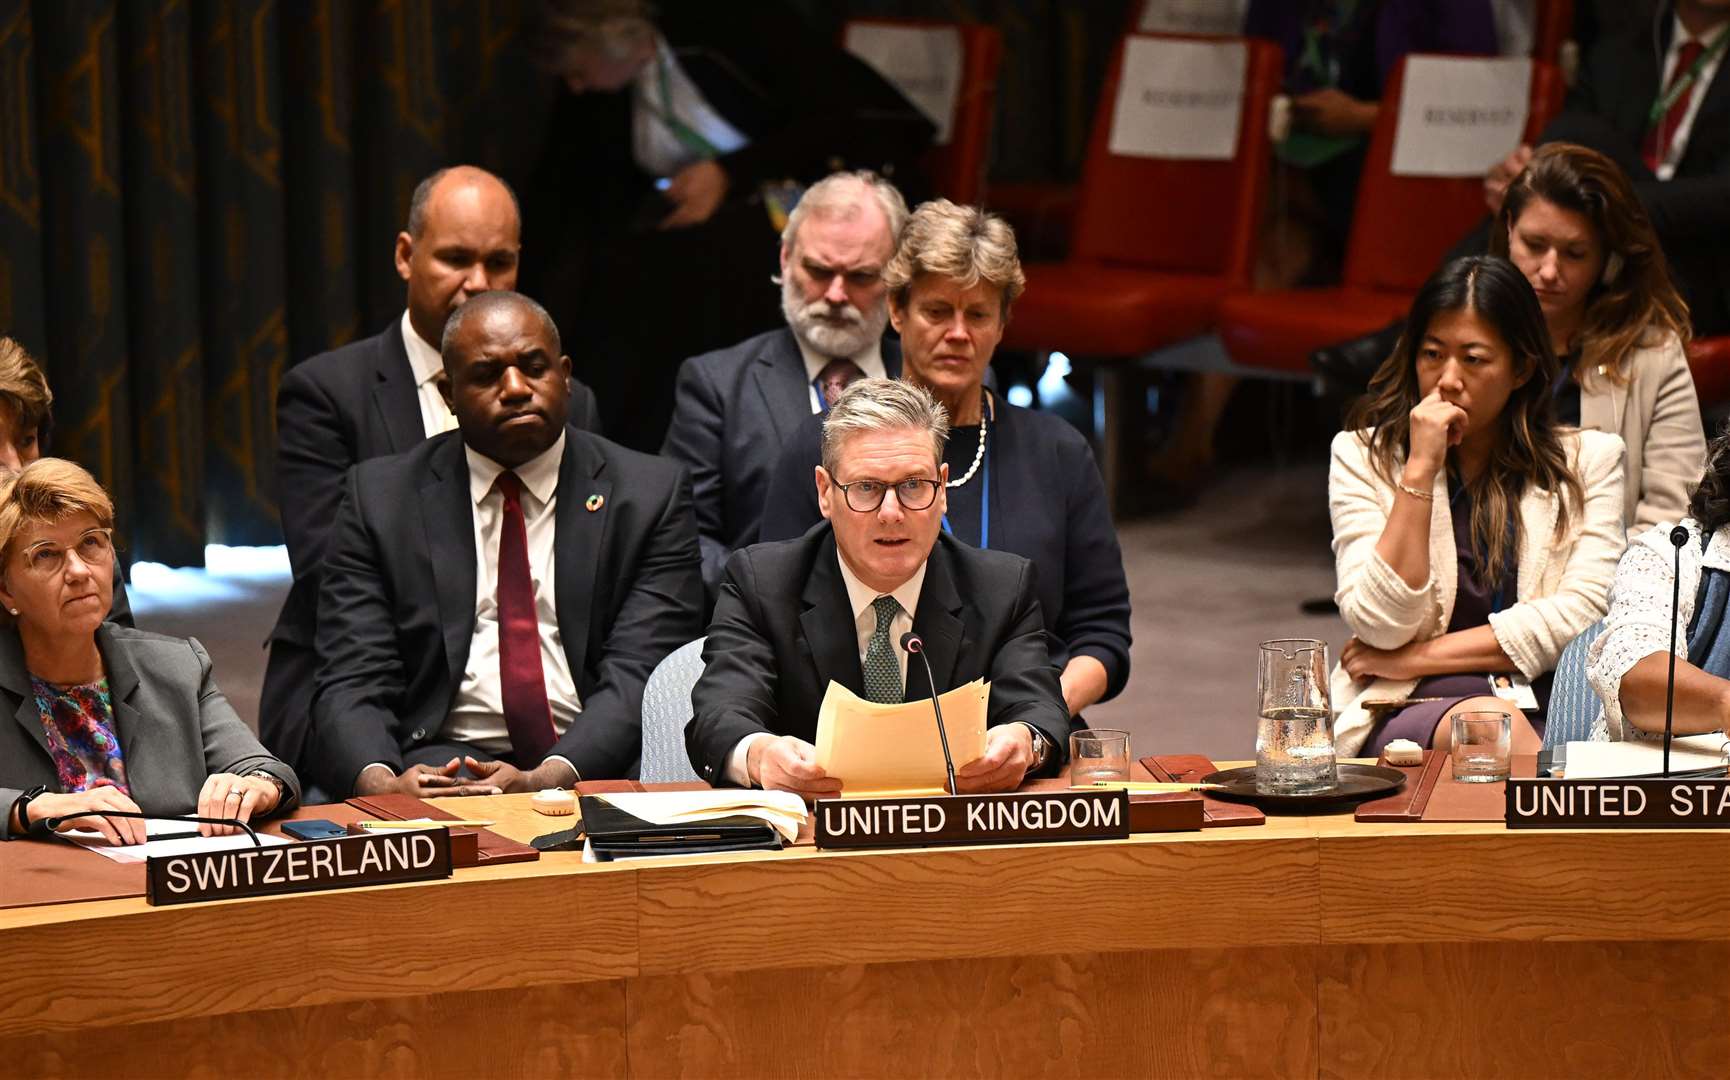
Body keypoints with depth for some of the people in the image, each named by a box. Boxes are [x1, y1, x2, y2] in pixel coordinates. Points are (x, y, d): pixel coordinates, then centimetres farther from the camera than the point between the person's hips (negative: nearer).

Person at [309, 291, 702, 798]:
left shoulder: (650, 494, 8)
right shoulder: (381, 497, 10)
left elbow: (638, 679, -3)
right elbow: (351, 683, 2)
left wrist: (547, 777, -22)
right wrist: (380, 781, -21)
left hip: (592, 764, 1)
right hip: (443, 763, -1)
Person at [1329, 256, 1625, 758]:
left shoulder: (1589, 459, 13)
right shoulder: (1363, 457, 11)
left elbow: (1583, 614, -2)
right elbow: (1381, 627, -3)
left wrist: (1415, 656, -4)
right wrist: (1420, 471, -8)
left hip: (1552, 716, 0)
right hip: (1406, 712, 0)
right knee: (1492, 723, -36)